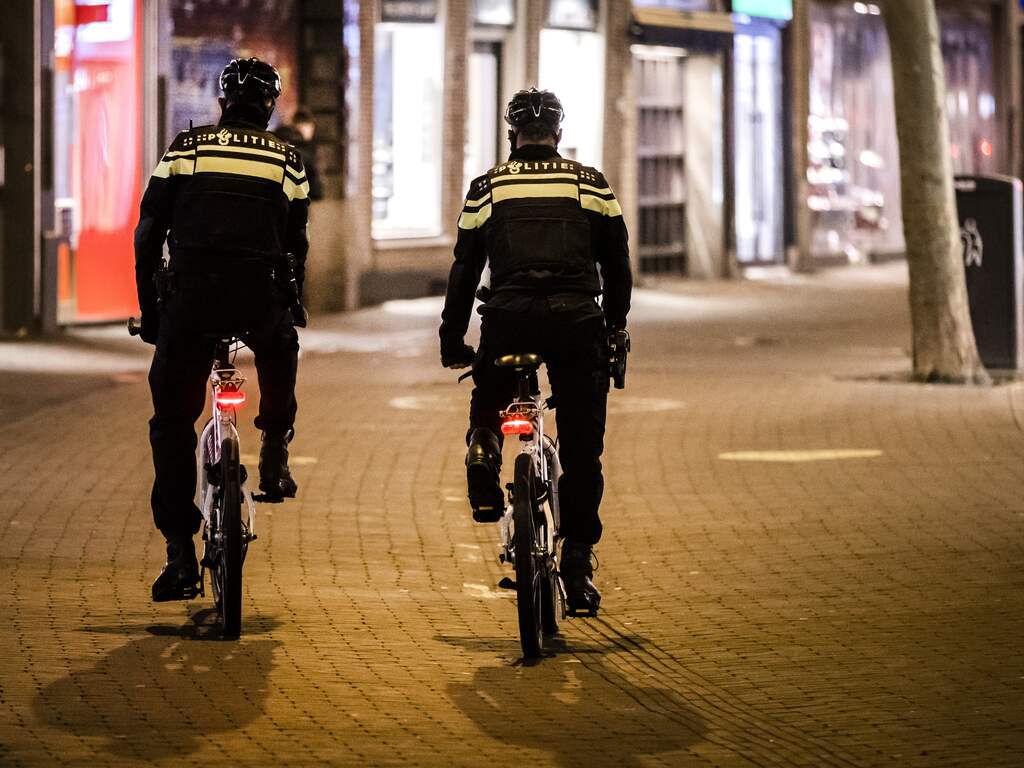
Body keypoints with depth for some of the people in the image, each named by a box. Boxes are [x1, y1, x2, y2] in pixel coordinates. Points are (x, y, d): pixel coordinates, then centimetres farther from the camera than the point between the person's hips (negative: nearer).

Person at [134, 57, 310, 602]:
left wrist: (148, 307, 14)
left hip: (189, 295, -1)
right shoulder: (287, 160, 12)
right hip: (260, 299, 1)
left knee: (172, 423, 8)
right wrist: (291, 306, 28)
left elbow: (149, 233, 7)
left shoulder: (186, 148, 10)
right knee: (280, 352, 37)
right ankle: (275, 455, 26)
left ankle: (179, 552, 1)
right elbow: (295, 246, 14)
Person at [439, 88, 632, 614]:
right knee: (582, 451, 7)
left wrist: (452, 340, 22)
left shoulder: (488, 187, 12)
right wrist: (614, 329, 27)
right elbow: (618, 266, 15)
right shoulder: (592, 184, 12)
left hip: (509, 319, 0)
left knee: (488, 401, 30)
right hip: (578, 321, 0)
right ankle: (578, 561, 4)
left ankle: (484, 451, 1)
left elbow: (464, 271, 14)